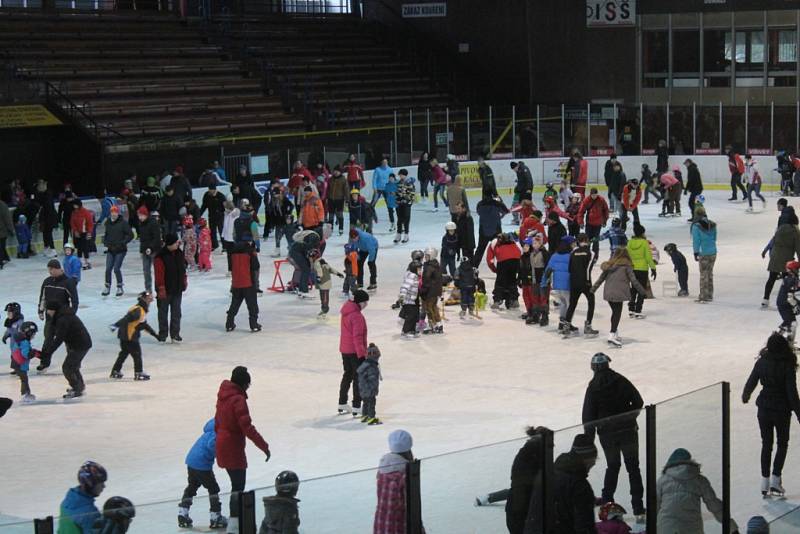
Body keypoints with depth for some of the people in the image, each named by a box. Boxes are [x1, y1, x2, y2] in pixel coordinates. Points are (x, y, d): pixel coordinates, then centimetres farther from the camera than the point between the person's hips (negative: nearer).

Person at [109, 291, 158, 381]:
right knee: (137, 353, -3)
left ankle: (115, 372, 26)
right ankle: (139, 373, 5)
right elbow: (126, 319, -29)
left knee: (124, 353, 18)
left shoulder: (142, 310, 16)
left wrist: (154, 333, 32)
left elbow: (144, 324, 27)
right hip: (128, 336, -10)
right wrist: (116, 325, -40)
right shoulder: (137, 311, -18)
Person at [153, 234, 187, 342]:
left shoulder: (179, 253, 3)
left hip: (177, 289, 6)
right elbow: (159, 274, -18)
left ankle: (175, 334, 16)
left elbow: (183, 268, 16)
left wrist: (184, 280, 17)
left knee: (176, 312, 9)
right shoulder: (160, 257, -18)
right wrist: (161, 289, -19)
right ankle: (162, 334, 17)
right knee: (163, 312, 8)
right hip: (166, 290, -6)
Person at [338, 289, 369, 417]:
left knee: (347, 375, 19)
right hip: (355, 351, -9)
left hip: (344, 350, 9)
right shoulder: (357, 316, -22)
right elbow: (357, 337, -24)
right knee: (358, 378, 0)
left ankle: (342, 405, 26)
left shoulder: (346, 311, 7)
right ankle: (356, 408, 2)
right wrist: (361, 354, -21)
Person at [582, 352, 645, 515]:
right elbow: (638, 402, -4)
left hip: (607, 435, 0)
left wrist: (589, 437, 3)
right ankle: (637, 504, 3)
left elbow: (588, 416, -5)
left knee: (612, 466, 19)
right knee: (633, 467, 8)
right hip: (628, 431, 0)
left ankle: (607, 499, 16)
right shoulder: (621, 381, -4)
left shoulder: (593, 387, -5)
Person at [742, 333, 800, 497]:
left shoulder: (761, 363, -6)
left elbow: (751, 383, 5)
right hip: (782, 410, -2)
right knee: (782, 444, 15)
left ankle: (765, 482, 12)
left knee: (766, 444, 13)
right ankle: (775, 480, 6)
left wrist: (745, 396, 26)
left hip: (764, 409, 3)